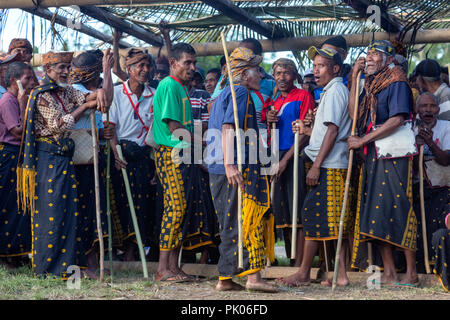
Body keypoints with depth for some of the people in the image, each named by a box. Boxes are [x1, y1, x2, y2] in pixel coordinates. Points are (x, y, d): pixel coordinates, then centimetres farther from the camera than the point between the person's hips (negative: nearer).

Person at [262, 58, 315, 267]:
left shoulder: (303, 96, -1)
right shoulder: (274, 103, 20)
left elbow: (306, 132, -9)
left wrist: (286, 159, -15)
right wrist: (268, 122, 2)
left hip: (296, 157, -7)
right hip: (277, 160, 7)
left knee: (298, 214, -11)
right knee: (283, 215, 5)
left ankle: (299, 267, -13)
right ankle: (291, 261, 9)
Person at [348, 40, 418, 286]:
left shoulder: (397, 83, -6)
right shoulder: (370, 86, 18)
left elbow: (397, 120, -16)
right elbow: (355, 116, 8)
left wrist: (363, 140, -14)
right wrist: (354, 79, 8)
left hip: (394, 156, -8)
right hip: (372, 156, 8)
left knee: (399, 211, -8)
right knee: (376, 213, 4)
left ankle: (411, 273, -4)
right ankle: (389, 273, 8)